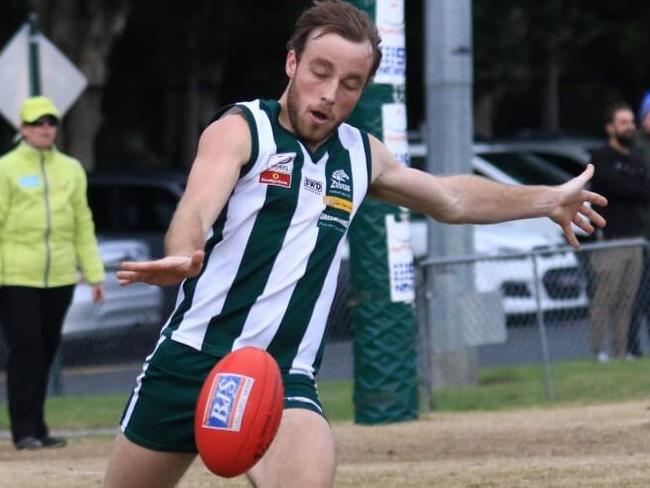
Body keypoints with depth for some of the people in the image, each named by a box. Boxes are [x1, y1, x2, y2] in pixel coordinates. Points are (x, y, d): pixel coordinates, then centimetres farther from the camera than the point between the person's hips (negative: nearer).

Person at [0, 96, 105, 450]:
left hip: (59, 278, 4)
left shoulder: (71, 169, 12)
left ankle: (37, 429, 13)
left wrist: (94, 273, 8)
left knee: (46, 352, 7)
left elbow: (82, 225, 13)